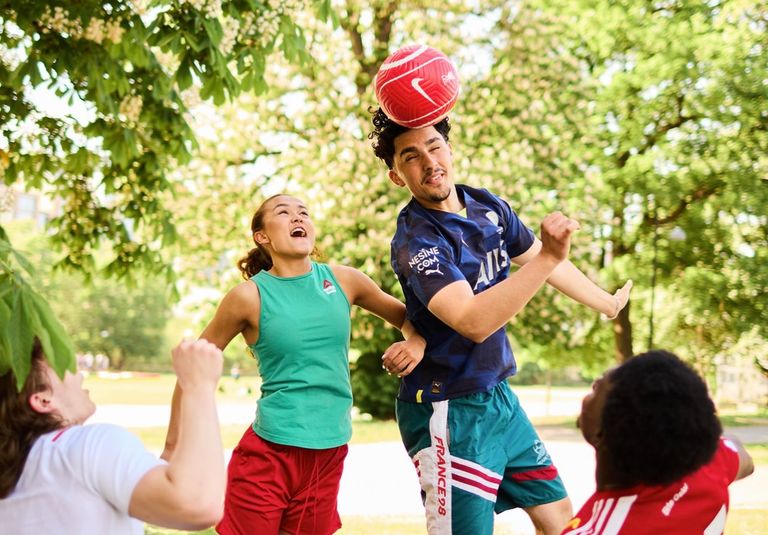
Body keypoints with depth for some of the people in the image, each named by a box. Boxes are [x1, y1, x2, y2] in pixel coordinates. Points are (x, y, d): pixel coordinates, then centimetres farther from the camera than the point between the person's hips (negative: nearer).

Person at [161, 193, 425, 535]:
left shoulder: (344, 280, 3)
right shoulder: (250, 295, -8)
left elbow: (403, 315, 18)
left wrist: (416, 342, -4)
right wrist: (174, 444, 4)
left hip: (329, 454, 4)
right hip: (268, 455, -4)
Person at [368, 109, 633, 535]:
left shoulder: (488, 207, 2)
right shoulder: (414, 241, -22)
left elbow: (533, 258, 20)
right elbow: (473, 321, -36)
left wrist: (610, 304, 31)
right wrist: (548, 257, -39)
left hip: (498, 397, 8)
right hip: (450, 413, -8)